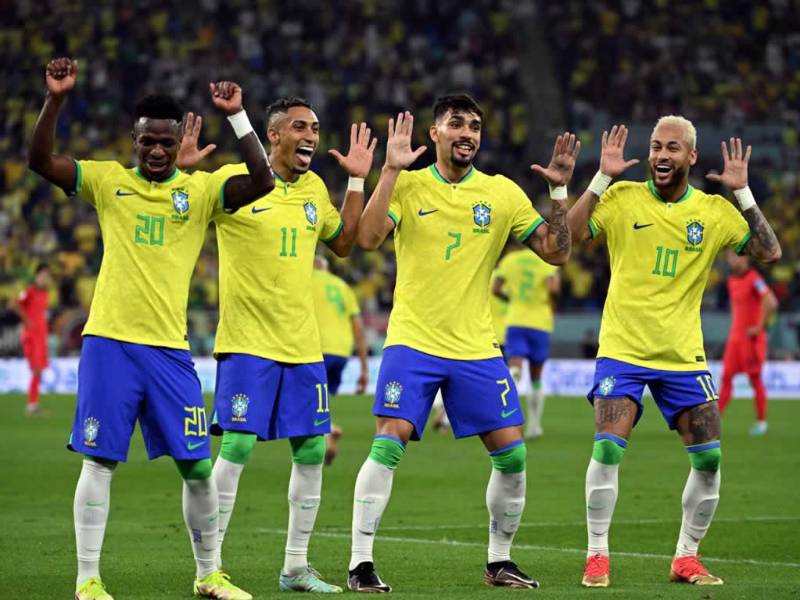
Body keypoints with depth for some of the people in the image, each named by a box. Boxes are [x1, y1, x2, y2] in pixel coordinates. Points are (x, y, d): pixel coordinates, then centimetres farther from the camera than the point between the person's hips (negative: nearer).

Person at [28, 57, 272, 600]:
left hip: (170, 348, 1)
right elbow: (41, 161, -6)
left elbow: (262, 182, -10)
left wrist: (237, 116, -16)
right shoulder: (108, 181, 4)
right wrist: (55, 100, -18)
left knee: (197, 466, 3)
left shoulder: (201, 188, 5)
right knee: (100, 461, -1)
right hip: (109, 341, -1)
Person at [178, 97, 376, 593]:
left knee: (312, 450, 5)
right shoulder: (234, 180, -7)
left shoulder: (315, 188, 11)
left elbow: (342, 243, 24)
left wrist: (357, 182, 17)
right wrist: (180, 170, -24)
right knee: (238, 445, -11)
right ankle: (212, 565, -1)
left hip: (303, 345, 6)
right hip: (248, 342, -6)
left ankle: (296, 567, 15)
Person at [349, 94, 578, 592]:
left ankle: (499, 561, 17)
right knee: (388, 445, -16)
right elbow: (368, 238, -16)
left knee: (512, 454, -1)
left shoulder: (503, 193, 6)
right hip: (412, 342, -3)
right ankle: (361, 563, -9)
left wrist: (560, 191, -7)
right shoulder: (408, 186, 0)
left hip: (478, 349, 3)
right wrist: (391, 170, -19)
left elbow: (557, 252, 4)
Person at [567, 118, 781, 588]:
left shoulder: (715, 211, 3)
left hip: (684, 356, 2)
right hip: (622, 350, -2)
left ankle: (687, 557, 14)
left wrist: (743, 192, -8)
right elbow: (568, 235, -12)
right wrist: (602, 178, -17)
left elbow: (770, 252, -3)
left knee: (709, 458, -3)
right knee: (608, 447, -17)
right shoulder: (623, 197, -2)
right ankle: (597, 556, -4)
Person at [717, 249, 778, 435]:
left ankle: (761, 422, 9)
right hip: (735, 336, 7)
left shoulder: (754, 279, -13)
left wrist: (759, 327, -19)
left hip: (751, 338, -7)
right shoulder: (731, 281, 12)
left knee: (755, 378, 0)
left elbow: (771, 303, -24)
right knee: (726, 377, 0)